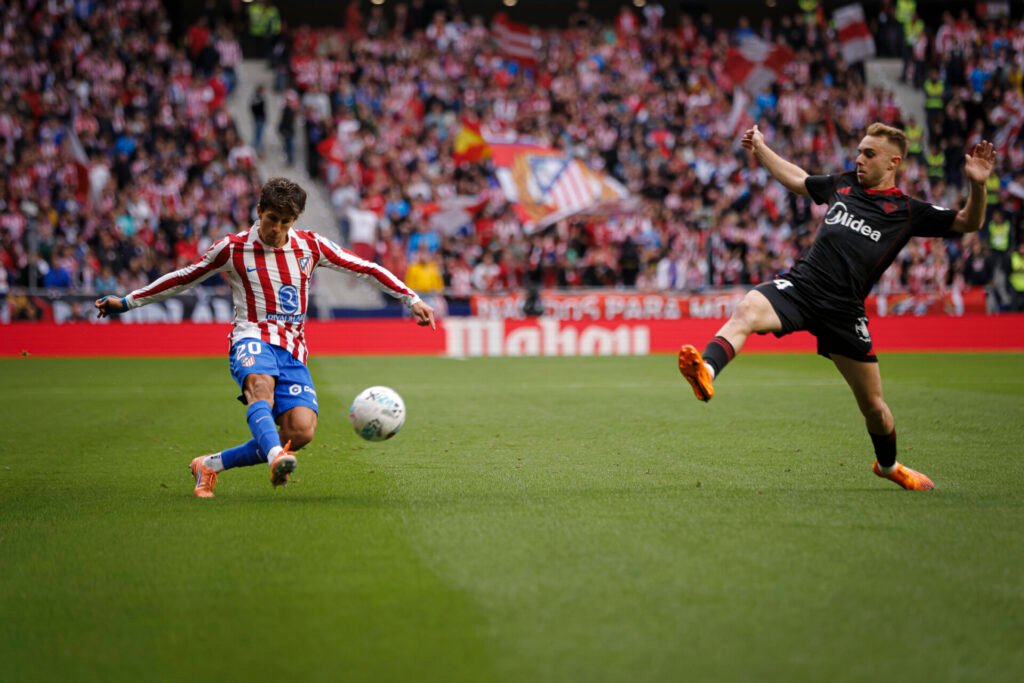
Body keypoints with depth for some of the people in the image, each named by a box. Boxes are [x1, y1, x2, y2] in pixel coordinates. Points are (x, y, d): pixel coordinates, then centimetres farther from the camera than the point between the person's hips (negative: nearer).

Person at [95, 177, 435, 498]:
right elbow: (183, 278, 14)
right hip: (253, 340, -3)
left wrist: (411, 299, 8)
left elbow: (365, 269, 14)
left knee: (301, 430, -20)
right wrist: (126, 302, 15)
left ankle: (211, 465, -4)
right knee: (261, 388, -39)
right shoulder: (233, 248, 4)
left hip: (293, 350, 3)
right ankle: (276, 457, -67)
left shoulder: (310, 245, 8)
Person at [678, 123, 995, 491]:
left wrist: (977, 185, -14)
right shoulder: (843, 184, 16)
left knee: (873, 404, 8)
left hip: (843, 309, -2)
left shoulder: (908, 211, 5)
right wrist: (761, 149, 34)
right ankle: (705, 371, -58)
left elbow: (968, 222, 3)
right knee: (747, 310, -33)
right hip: (802, 283, 2)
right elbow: (796, 179, 35)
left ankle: (888, 464, 37)